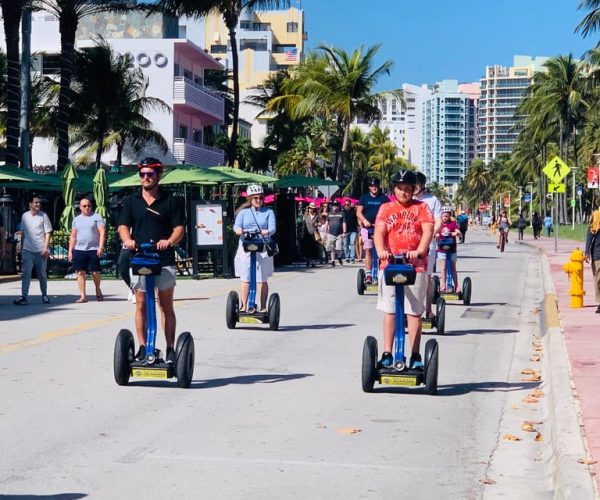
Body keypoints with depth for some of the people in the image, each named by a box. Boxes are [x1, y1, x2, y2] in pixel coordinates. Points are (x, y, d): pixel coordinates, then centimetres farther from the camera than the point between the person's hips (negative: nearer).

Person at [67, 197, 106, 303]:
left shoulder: (96, 217, 2)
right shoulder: (76, 219, 15)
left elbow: (102, 233, -5)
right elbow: (73, 236, 17)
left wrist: (101, 247, -16)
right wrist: (70, 251, 10)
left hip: (93, 250, -3)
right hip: (79, 250, 3)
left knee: (95, 272, -1)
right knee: (80, 272, -1)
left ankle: (98, 291, 24)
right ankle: (82, 295, 2)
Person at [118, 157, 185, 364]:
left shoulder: (171, 201, 4)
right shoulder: (131, 201, 10)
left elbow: (179, 228, -1)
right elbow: (123, 225, 4)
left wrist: (170, 241, -22)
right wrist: (127, 240, -19)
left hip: (164, 260, -2)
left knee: (166, 306, 3)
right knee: (141, 305, 4)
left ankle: (170, 349, 6)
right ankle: (142, 348, 10)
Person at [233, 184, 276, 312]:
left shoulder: (268, 212, 11)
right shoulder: (243, 212, 12)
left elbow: (272, 228, -3)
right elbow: (236, 226, -2)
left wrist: (265, 232, -25)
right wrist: (241, 231, -26)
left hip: (263, 249, 0)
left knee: (262, 280, 1)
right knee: (245, 279, -1)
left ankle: (263, 307, 10)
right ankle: (243, 306, 5)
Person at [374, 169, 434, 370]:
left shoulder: (421, 207, 7)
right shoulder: (386, 208, 10)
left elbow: (428, 230, -7)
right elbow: (379, 231, -3)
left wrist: (419, 251, -26)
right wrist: (381, 250, -24)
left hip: (416, 265, -1)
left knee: (414, 312, 1)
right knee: (389, 310, 3)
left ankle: (415, 356, 5)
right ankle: (387, 354, 7)